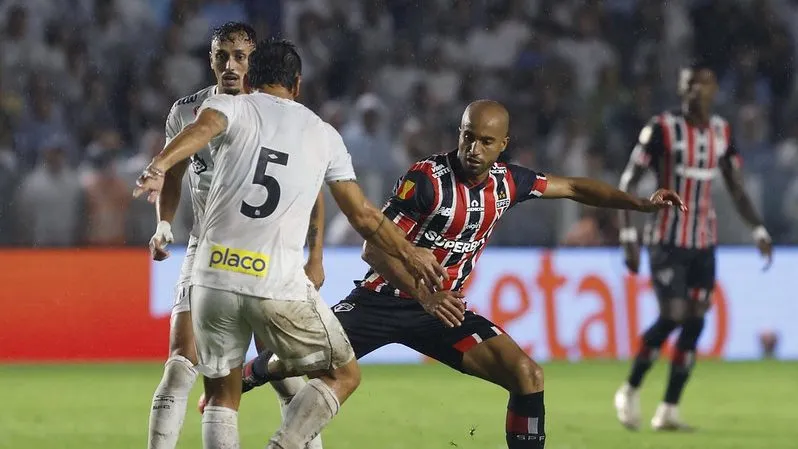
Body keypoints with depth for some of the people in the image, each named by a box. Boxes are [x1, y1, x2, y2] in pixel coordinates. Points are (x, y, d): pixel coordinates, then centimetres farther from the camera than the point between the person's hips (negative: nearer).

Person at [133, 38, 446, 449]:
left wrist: (160, 165, -35)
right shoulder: (323, 134, 14)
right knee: (342, 375, 15)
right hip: (280, 286, -1)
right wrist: (409, 254, 36)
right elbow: (364, 216, 19)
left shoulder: (230, 107, 9)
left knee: (222, 394, 16)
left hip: (214, 277, 1)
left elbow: (203, 128, -17)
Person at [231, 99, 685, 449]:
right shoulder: (428, 178, -20)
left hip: (443, 307, 5)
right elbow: (375, 246, -23)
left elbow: (573, 187, 12)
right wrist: (423, 295, -35)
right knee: (294, 364, -3)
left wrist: (641, 203, 3)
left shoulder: (507, 182, -2)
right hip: (386, 297, -4)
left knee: (527, 376, -13)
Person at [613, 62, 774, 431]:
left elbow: (736, 187, 15)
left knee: (695, 323, 0)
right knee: (672, 316, -14)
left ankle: (668, 411, 6)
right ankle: (630, 391, 6)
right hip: (668, 241, -5)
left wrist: (759, 231, 6)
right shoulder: (663, 128, -9)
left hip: (704, 244, 5)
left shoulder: (721, 131, 8)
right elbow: (627, 184, -8)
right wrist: (628, 236, -15)